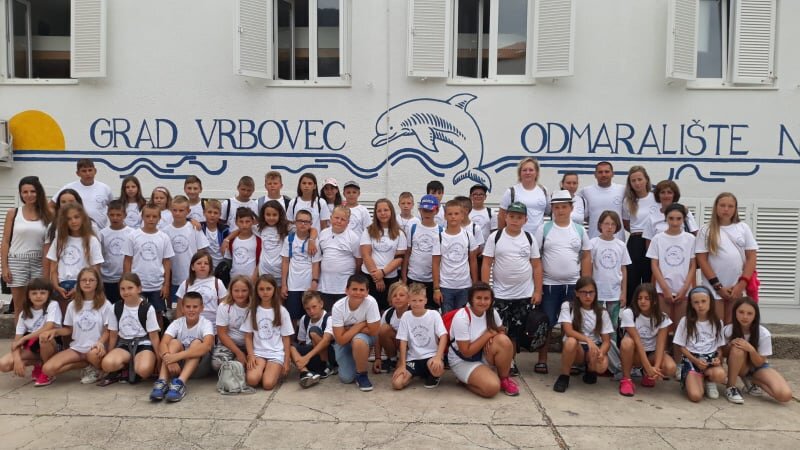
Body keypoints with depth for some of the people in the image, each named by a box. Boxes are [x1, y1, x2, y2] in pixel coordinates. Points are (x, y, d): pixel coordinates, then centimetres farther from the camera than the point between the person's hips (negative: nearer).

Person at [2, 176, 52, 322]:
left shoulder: (47, 215, 4)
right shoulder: (13, 213, 3)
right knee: (19, 306, 5)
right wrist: (4, 267, -3)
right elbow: (5, 242, 3)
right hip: (17, 262, 0)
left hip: (39, 263, 0)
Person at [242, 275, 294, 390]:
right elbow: (248, 336, 7)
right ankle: (264, 370, 5)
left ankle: (276, 371, 9)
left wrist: (286, 362, -1)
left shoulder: (281, 311, 2)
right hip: (258, 352, 1)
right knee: (252, 380, -27)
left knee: (268, 384, -23)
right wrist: (251, 356, -8)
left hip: (276, 353, -1)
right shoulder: (253, 310, 5)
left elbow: (286, 338, 4)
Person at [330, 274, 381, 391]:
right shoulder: (338, 307, -24)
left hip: (365, 337, -2)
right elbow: (341, 339, -23)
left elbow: (374, 331, -22)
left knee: (358, 341, -37)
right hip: (344, 340, 2)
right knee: (346, 378, -8)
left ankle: (362, 374, -11)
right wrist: (360, 325, -24)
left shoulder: (371, 302, -27)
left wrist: (349, 329, -19)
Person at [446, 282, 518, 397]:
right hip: (462, 361, -6)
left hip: (483, 355, 6)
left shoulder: (492, 313, -7)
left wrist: (493, 337, -17)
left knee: (504, 341, -26)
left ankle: (504, 379, -5)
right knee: (492, 387, -31)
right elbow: (466, 352, -24)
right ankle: (466, 380, -1)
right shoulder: (461, 318, -24)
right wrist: (488, 334, -21)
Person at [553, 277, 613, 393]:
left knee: (602, 366, -32)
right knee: (571, 341, -38)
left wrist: (601, 353, -27)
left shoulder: (602, 312, -2)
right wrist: (588, 340, -36)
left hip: (595, 347, 2)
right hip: (576, 348, -1)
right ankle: (564, 376, -14)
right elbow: (568, 331, -20)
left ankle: (590, 369, 9)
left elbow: (606, 341, -5)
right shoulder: (568, 306, -8)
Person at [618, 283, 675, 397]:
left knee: (670, 368, -29)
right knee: (627, 342, -36)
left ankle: (647, 375, 6)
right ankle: (626, 379, -16)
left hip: (652, 353, 2)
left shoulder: (662, 317, -11)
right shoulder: (628, 313, -19)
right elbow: (637, 342, -25)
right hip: (635, 353, -2)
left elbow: (661, 344, -19)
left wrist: (656, 367, -34)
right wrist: (649, 367, -31)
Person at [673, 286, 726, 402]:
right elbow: (681, 346, 0)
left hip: (711, 359, 3)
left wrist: (718, 358, -12)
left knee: (720, 375, -36)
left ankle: (709, 381, 2)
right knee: (695, 396, -25)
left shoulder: (717, 323, 6)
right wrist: (696, 360, -14)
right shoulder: (685, 321, -2)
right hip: (691, 359, -2)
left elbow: (720, 346, 10)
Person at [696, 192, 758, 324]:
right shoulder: (706, 230, 1)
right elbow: (702, 260, -4)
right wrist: (717, 286, -9)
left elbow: (751, 257, 4)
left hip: (737, 288, 2)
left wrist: (742, 283, -6)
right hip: (713, 287, -2)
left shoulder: (743, 228, 7)